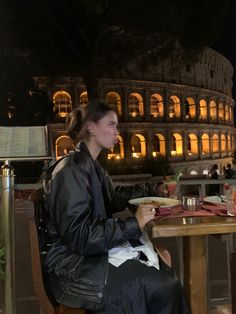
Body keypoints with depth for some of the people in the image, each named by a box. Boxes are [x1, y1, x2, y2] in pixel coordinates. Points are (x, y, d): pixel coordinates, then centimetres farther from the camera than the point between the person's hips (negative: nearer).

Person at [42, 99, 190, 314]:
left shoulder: (92, 166, 10)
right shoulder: (72, 170, -19)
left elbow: (113, 201, 23)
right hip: (74, 263, -8)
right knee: (163, 287, -18)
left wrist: (151, 191, 20)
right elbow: (78, 236, -23)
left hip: (92, 251, 8)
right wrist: (133, 224, -22)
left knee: (167, 278, -8)